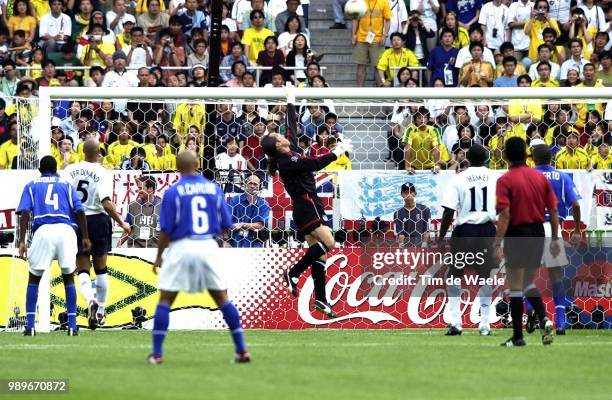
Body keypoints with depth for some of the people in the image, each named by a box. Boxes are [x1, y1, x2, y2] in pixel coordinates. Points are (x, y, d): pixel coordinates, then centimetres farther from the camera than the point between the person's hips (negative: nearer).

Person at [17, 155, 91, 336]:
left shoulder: (31, 186, 18)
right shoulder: (66, 185, 21)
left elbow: (25, 212, 4)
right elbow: (79, 210, 8)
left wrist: (22, 241, -1)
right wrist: (85, 237, 9)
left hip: (43, 231, -1)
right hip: (66, 230, 1)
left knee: (34, 278, 12)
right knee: (68, 277, 13)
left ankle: (30, 326, 5)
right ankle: (72, 326, 8)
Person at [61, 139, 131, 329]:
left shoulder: (70, 170, -2)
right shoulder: (103, 173, -12)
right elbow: (106, 203, -20)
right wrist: (121, 222, -11)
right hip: (98, 221, -1)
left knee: (83, 269, 5)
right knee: (101, 268, 16)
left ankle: (90, 300, -23)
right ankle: (101, 311, 20)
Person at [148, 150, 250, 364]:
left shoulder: (173, 192, -5)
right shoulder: (214, 188, 3)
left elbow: (166, 229, -6)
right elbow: (226, 224, 5)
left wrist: (158, 256, 6)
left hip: (181, 248, -3)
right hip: (209, 247, 3)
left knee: (165, 300, 5)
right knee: (222, 299, 11)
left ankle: (156, 353, 0)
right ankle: (241, 350, 9)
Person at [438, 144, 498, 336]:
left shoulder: (458, 179, -4)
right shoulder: (495, 178, 2)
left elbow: (449, 212, -7)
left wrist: (441, 237, -1)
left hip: (463, 230, -2)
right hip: (487, 229, 2)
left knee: (455, 276, 9)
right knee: (485, 277, 9)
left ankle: (455, 322, 0)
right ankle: (485, 324, 7)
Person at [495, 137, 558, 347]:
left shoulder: (505, 180, -11)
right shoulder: (540, 177, 4)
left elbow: (505, 214, -18)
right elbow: (553, 210, 5)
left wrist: (497, 244, -16)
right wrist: (555, 239, 12)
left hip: (517, 234, -5)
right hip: (538, 234, 5)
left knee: (515, 287, 3)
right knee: (528, 283, 20)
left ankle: (518, 336, 6)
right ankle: (544, 319, -2)